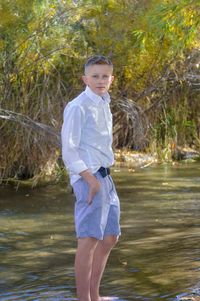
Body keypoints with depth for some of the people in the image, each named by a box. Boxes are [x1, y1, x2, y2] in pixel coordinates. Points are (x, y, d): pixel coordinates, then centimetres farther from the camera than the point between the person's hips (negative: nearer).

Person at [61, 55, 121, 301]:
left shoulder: (104, 106, 17)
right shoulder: (78, 107, -10)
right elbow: (69, 150, -14)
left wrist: (104, 179, 16)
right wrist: (90, 179, -19)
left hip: (104, 177, 9)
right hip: (88, 178, -9)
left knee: (110, 237, 13)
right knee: (89, 239, -11)